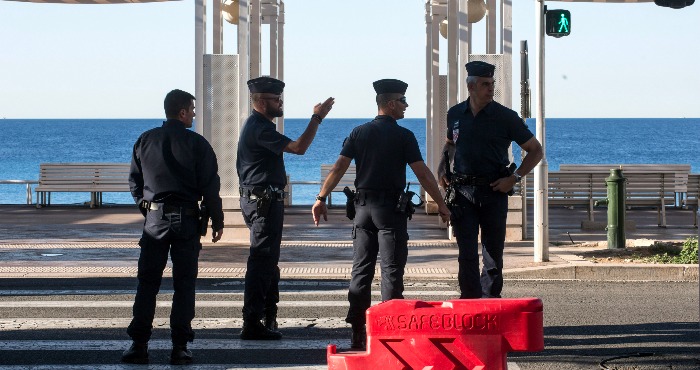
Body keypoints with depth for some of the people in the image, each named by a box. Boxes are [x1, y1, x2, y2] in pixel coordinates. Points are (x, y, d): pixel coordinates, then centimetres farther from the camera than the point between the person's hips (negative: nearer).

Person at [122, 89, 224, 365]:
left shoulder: (145, 141, 4)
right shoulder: (197, 144, -6)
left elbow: (134, 182, 10)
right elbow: (210, 187, -5)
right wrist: (217, 221, 4)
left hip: (154, 218, 2)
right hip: (186, 219, -2)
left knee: (147, 282, 6)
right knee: (184, 283, 3)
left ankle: (139, 345, 3)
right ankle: (180, 347, 0)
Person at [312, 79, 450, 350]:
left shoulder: (359, 133, 7)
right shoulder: (403, 136, -5)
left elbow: (339, 167, 1)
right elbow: (422, 174, -8)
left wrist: (321, 198, 3)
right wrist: (441, 204, -1)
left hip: (363, 205, 4)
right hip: (391, 207, -4)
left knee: (361, 269, 7)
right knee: (391, 269, -1)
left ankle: (358, 333, 6)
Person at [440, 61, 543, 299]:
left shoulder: (505, 117, -3)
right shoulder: (455, 115, 7)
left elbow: (535, 150, 2)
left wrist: (514, 178, -9)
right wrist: (443, 168, 11)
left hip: (493, 191, -2)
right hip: (463, 191, 2)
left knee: (493, 252, 4)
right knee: (467, 252, -1)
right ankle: (470, 299, 0)